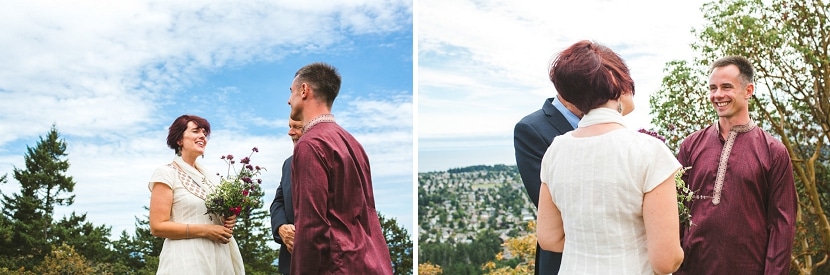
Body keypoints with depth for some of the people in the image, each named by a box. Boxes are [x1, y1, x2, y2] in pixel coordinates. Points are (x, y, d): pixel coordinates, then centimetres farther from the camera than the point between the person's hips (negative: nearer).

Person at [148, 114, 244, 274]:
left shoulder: (208, 175, 13)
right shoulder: (166, 174, -6)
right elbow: (157, 227, -13)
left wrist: (229, 220, -1)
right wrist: (205, 230, -18)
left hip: (220, 256, 6)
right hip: (187, 259, -6)